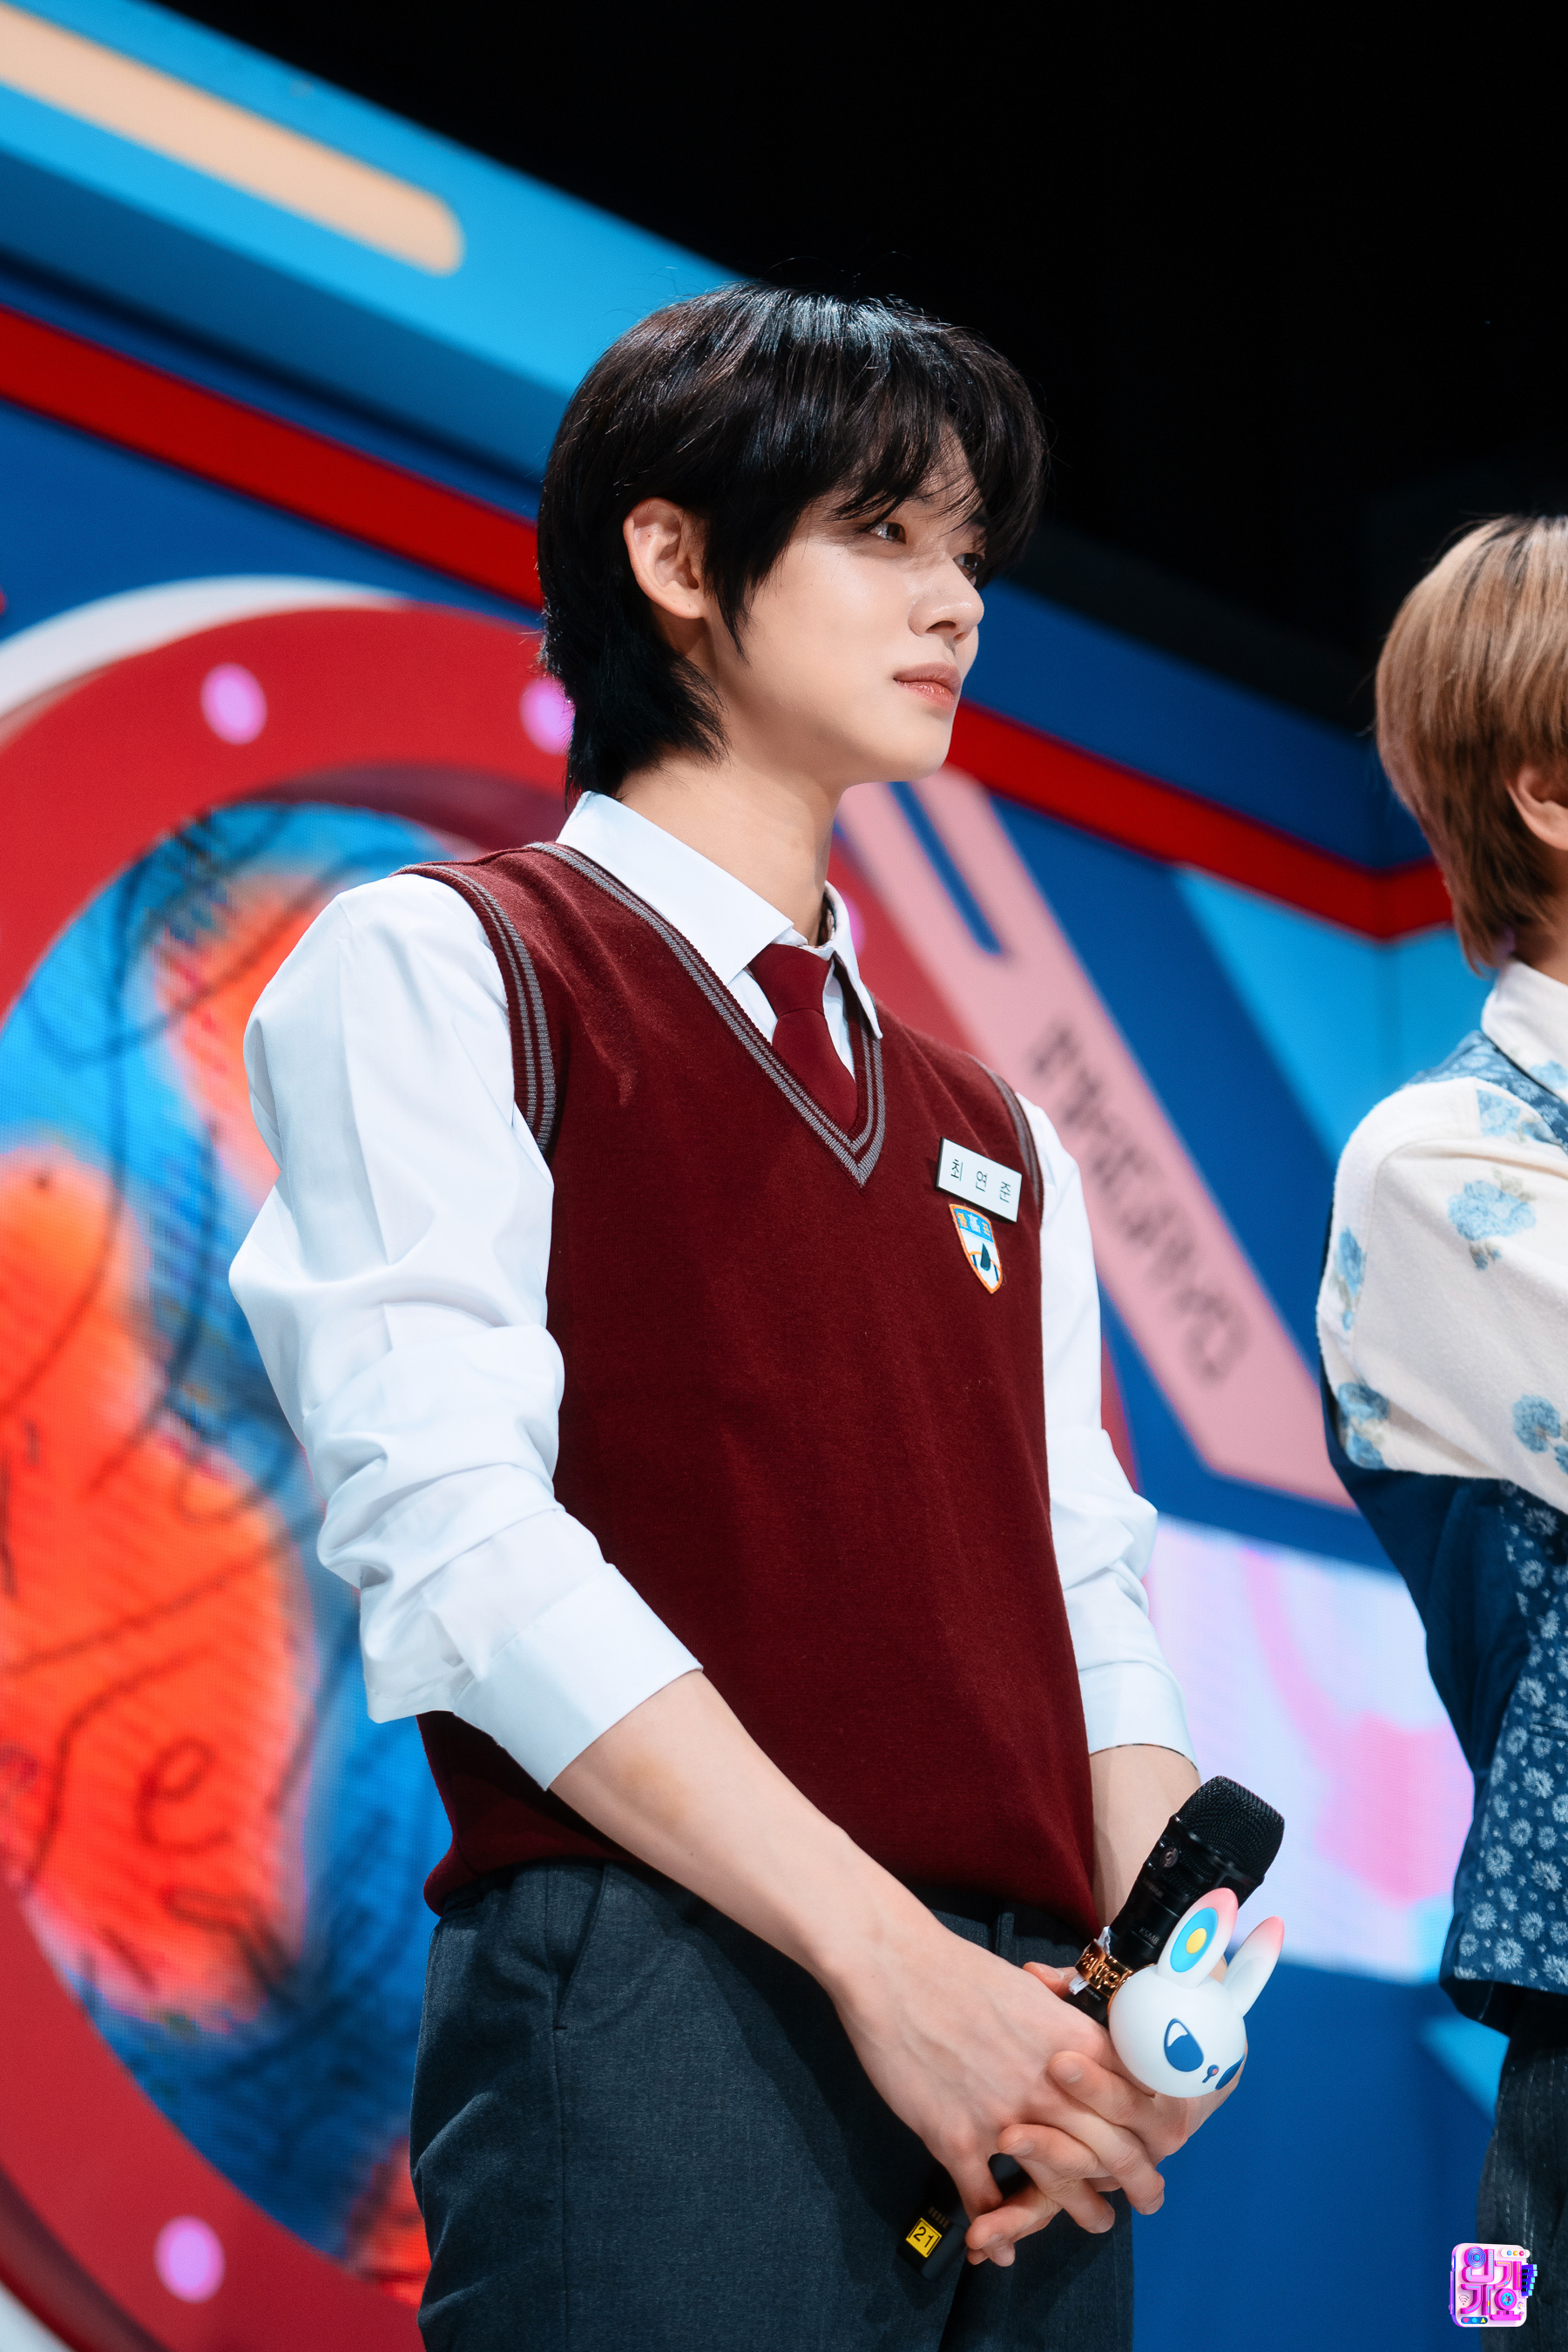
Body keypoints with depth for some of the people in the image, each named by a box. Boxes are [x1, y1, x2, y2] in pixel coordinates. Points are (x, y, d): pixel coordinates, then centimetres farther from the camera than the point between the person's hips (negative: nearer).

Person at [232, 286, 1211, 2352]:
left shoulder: (992, 1134, 23)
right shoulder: (435, 972, 4)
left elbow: (1090, 1582, 15)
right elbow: (452, 1519, -10)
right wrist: (886, 1954, -16)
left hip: (1014, 2045, 6)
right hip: (664, 2012, -6)